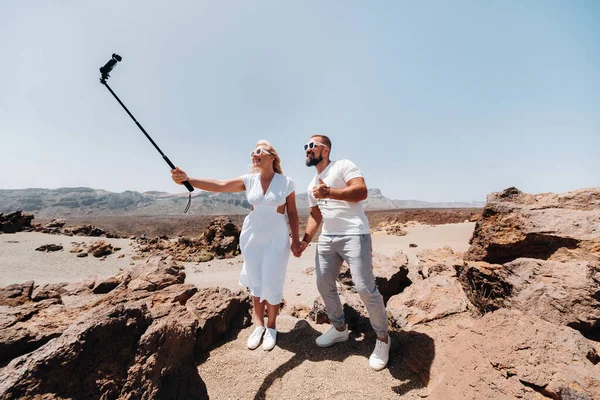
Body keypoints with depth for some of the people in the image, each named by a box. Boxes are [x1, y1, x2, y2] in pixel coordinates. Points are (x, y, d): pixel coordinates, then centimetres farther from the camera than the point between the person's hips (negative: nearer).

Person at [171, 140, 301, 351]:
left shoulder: (286, 182, -7)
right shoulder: (249, 180, -2)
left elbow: (292, 213, -2)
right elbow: (219, 185, -14)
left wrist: (295, 240, -4)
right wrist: (188, 179, -27)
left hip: (277, 239, -3)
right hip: (252, 237, 3)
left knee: (272, 283, 2)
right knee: (255, 282, 12)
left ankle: (271, 326, 26)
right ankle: (259, 325, 31)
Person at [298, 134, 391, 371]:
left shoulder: (343, 166, -3)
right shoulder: (312, 185, 20)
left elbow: (362, 191, -18)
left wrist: (330, 192, -30)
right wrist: (305, 240, 10)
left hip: (354, 235, -8)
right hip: (326, 239, 8)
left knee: (365, 288, -8)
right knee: (324, 284, 11)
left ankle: (382, 338, 16)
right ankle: (339, 328, 33)